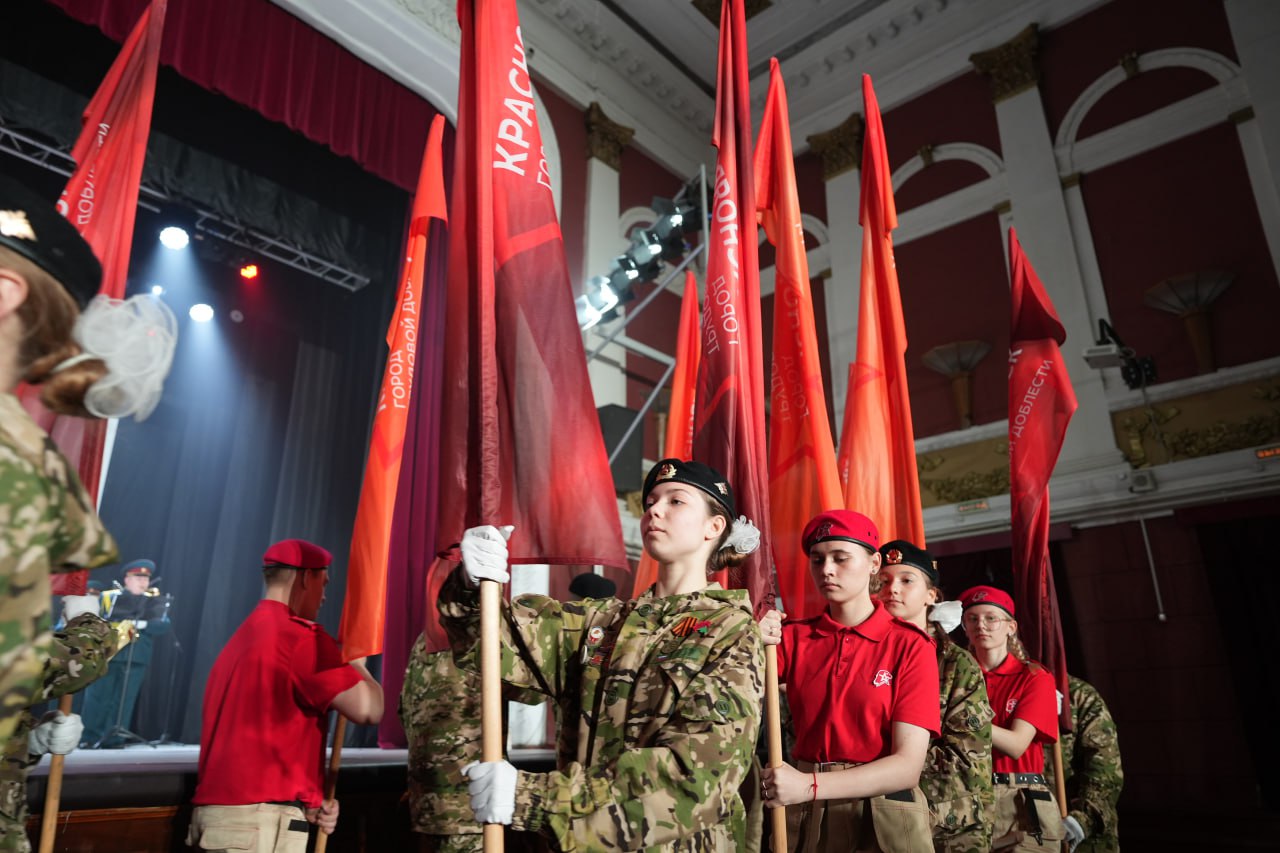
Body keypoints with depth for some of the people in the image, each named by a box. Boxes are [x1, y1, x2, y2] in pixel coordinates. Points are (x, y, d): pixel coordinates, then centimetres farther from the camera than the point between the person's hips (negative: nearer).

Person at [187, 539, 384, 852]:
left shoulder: (243, 638, 17)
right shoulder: (300, 636, -12)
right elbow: (368, 709, -17)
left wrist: (305, 805, 12)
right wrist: (355, 661, 2)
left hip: (223, 811, 9)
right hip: (259, 821, -9)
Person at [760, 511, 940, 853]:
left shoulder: (909, 645, -8)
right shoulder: (794, 637, 0)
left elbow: (908, 765, -14)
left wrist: (810, 785, -24)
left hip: (882, 822, -2)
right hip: (801, 817, 2)